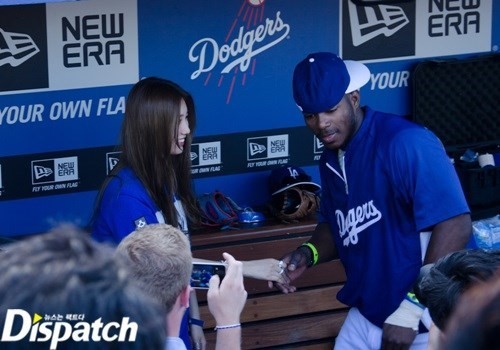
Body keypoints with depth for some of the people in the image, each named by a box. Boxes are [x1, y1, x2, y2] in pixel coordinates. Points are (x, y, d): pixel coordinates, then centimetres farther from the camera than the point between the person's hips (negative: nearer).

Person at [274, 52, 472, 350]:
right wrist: (308, 254, 0)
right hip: (365, 319, 8)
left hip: (424, 324, -8)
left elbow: (456, 225, -24)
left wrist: (413, 308, -25)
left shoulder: (405, 143, -19)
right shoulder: (331, 160, 7)